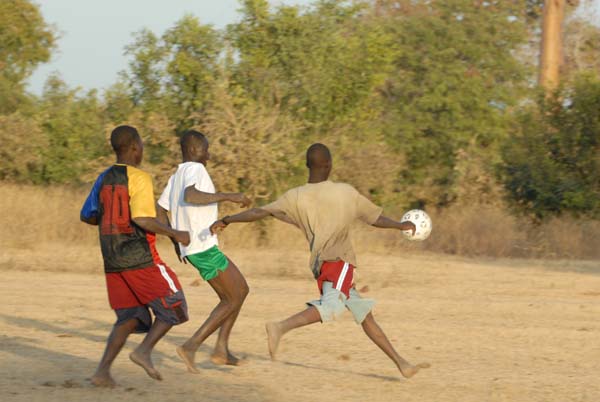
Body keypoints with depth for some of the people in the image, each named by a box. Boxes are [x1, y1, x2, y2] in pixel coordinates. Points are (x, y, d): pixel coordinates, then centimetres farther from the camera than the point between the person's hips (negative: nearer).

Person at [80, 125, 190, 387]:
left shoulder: (104, 179, 9)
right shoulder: (139, 178, -12)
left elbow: (87, 216, 15)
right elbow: (142, 219, -23)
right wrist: (175, 235, -12)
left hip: (112, 262, 7)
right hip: (141, 258, -7)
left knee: (130, 317, 13)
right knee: (174, 306, 7)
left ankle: (103, 371, 0)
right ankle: (144, 351, -8)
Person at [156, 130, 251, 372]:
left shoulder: (176, 177, 16)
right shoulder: (195, 169, -12)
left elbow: (160, 211, 20)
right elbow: (190, 196, -33)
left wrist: (177, 241, 25)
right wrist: (228, 196, -30)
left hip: (191, 248, 10)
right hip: (205, 248, -10)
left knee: (240, 290, 16)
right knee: (234, 299, -2)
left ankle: (221, 349, 11)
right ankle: (191, 346, -7)